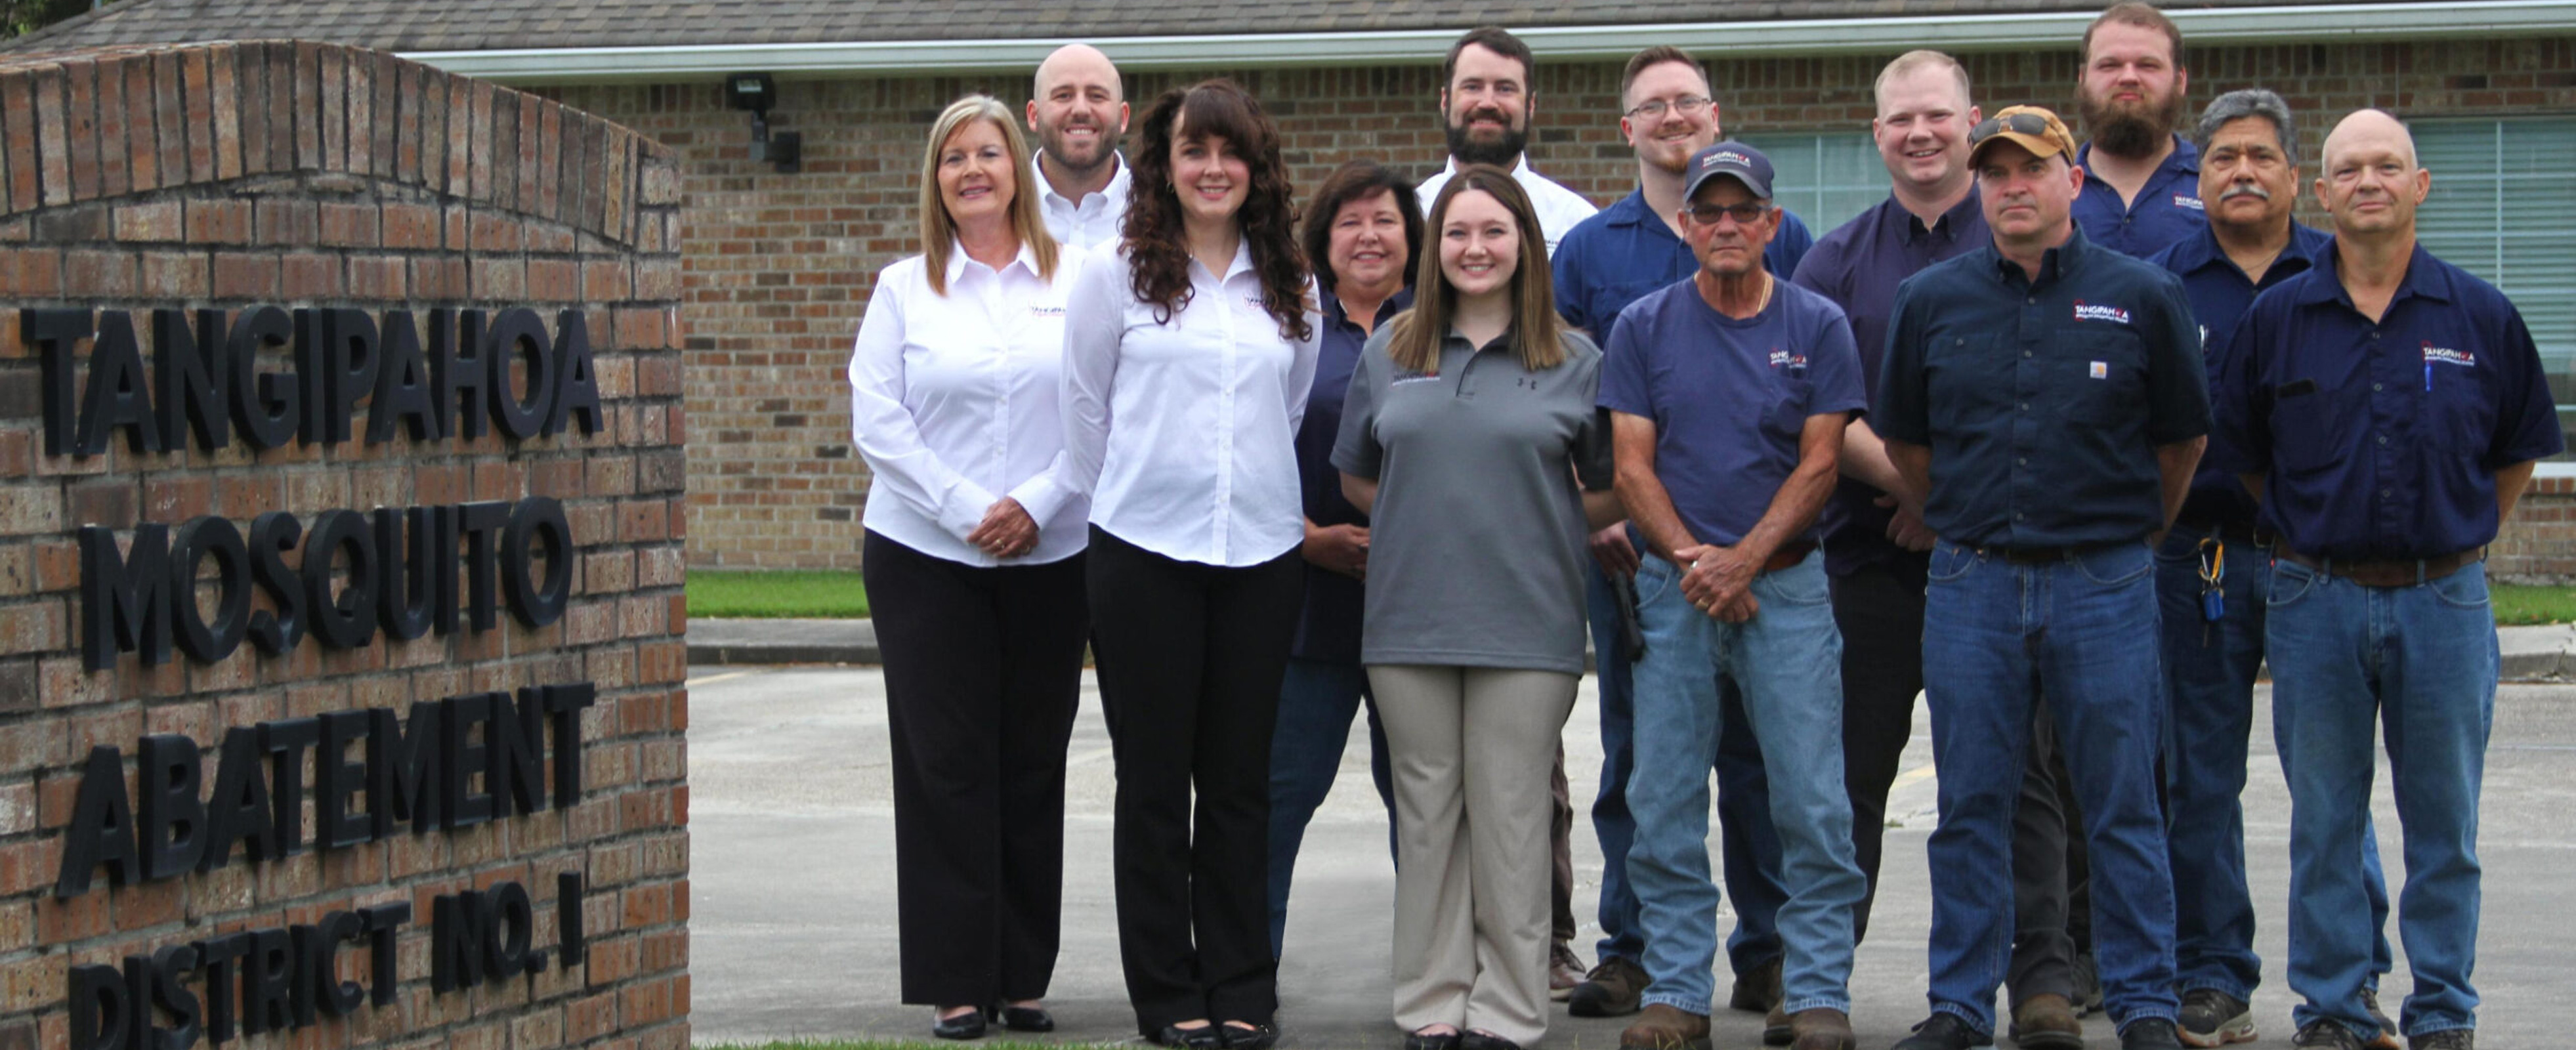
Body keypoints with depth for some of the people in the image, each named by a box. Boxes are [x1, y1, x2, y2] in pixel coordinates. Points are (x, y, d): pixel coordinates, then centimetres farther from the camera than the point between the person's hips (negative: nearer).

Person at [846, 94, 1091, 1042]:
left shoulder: (1075, 280, 5)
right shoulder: (904, 288, 6)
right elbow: (877, 421, -1)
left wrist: (1037, 502, -11)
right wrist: (966, 509, -10)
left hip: (1049, 559, 0)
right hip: (926, 559, 0)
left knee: (1033, 765, 3)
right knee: (946, 765, -2)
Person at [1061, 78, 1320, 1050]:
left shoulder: (1292, 289, 9)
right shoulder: (1115, 280, 1)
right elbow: (1085, 413, 5)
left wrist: (1260, 500, 14)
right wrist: (1126, 504, 8)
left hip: (1261, 554, 2)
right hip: (1144, 555, -2)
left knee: (1241, 778, 6)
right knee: (1155, 779, 2)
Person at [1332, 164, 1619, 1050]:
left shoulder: (1574, 361, 4)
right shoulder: (1390, 351, 10)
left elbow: (1613, 492, 8)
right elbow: (1354, 478, 17)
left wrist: (1534, 523, 1)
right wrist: (1430, 519, 9)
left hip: (1527, 623, -2)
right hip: (1411, 620, 2)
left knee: (1511, 816, -1)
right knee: (1426, 812, 6)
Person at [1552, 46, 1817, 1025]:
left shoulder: (1781, 237, 7)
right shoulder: (1587, 249, 10)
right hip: (1627, 541, 1)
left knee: (1755, 748, 2)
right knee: (1634, 751, 4)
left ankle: (1767, 952, 10)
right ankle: (1630, 949, 11)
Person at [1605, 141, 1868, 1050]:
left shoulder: (1817, 326, 4)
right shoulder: (1645, 326, 6)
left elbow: (1819, 463, 0)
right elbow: (1632, 466, 3)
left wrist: (1744, 559, -11)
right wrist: (1693, 561, -11)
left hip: (1788, 584, -1)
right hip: (1674, 591, 1)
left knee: (1813, 801, -4)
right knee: (1666, 804, 2)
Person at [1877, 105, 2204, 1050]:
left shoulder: (2142, 298, 1)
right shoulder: (1931, 301, 6)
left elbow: (2181, 440, 10)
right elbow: (1903, 440, 17)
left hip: (2103, 583, -2)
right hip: (1972, 585, 2)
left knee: (2122, 808, 2)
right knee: (1970, 807, 6)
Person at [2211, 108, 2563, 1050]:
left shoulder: (2479, 316, 2)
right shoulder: (2276, 319, 2)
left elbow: (2518, 451, 12)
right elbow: (2240, 454, 10)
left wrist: (2459, 538, 9)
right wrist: (2312, 532, 8)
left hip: (2444, 599, 0)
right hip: (2318, 600, 0)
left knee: (2444, 821, 6)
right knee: (2324, 822, 6)